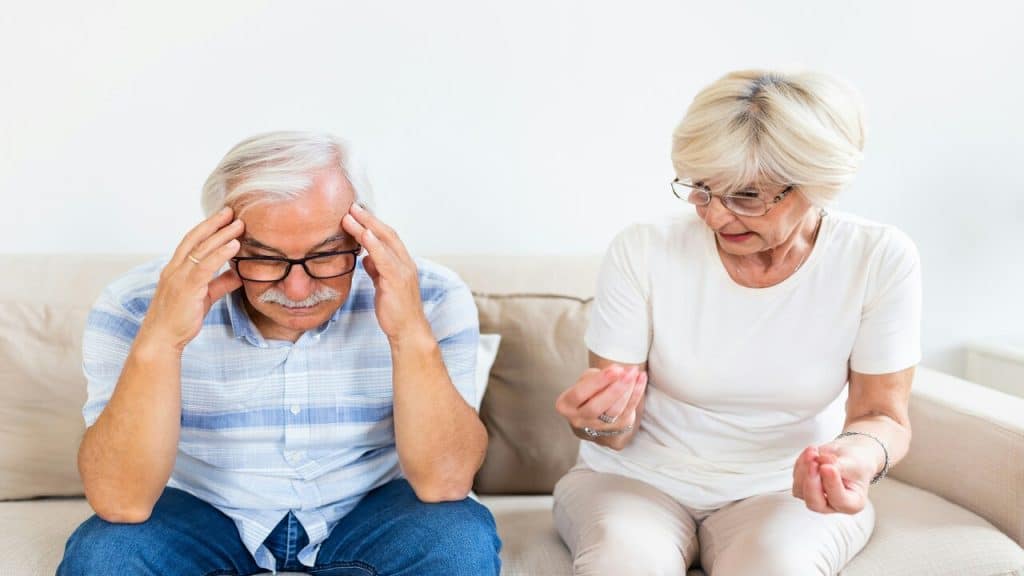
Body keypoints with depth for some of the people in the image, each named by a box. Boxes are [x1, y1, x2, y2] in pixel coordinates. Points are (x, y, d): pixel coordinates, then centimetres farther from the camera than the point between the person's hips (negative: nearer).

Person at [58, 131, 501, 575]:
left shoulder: (430, 298, -18)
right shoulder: (133, 308, -19)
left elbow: (445, 485, -23)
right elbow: (120, 505, -25)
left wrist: (412, 335, -37)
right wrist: (158, 342, -38)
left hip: (368, 513, 1)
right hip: (203, 517, 0)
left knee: (460, 538, -27)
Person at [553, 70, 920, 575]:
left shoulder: (880, 260, -12)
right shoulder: (643, 251, -12)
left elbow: (882, 415, -6)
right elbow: (619, 430, -8)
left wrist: (862, 453, -30)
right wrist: (602, 420, -32)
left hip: (788, 490, 0)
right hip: (640, 481, 0)